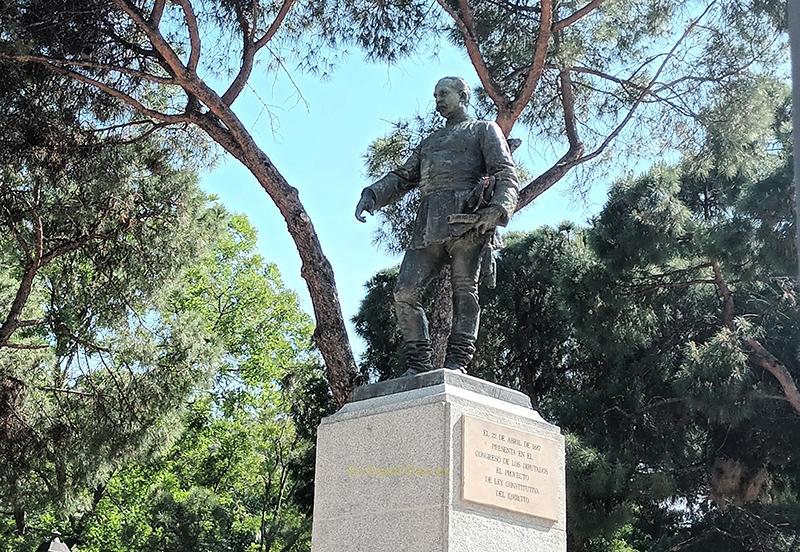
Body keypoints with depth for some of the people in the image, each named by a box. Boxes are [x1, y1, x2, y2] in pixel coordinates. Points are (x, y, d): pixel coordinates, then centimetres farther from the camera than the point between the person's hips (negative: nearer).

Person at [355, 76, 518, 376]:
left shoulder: (484, 130, 19)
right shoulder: (429, 142, 37)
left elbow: (506, 173, 4)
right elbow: (402, 177, 28)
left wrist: (499, 208, -17)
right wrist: (371, 195, 7)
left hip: (466, 217, -5)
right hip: (429, 224, 6)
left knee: (464, 290, -11)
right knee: (405, 292, -8)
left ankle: (456, 364, -15)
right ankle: (418, 366, -8)